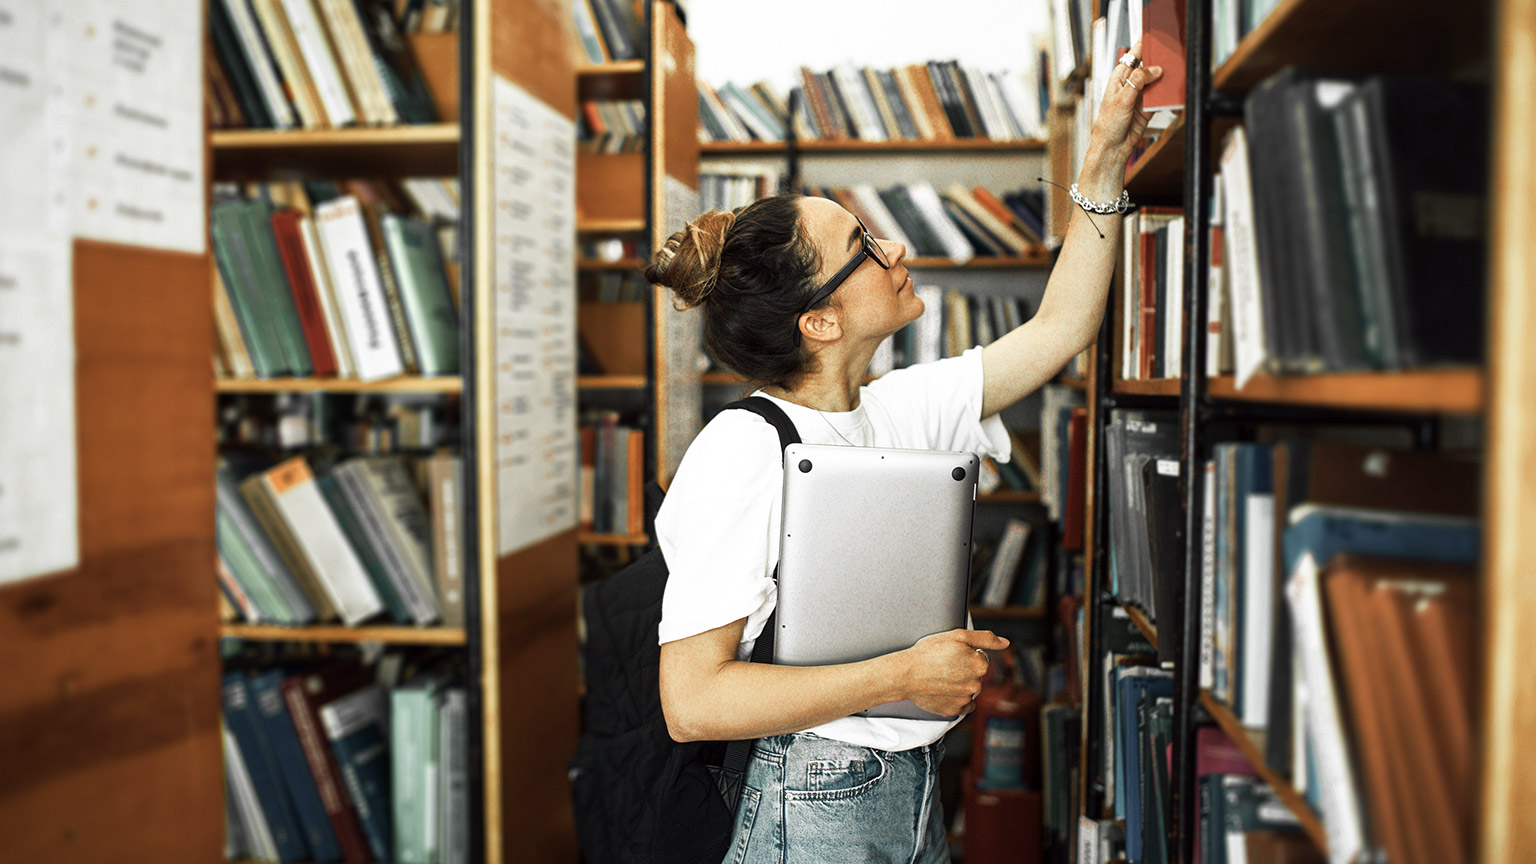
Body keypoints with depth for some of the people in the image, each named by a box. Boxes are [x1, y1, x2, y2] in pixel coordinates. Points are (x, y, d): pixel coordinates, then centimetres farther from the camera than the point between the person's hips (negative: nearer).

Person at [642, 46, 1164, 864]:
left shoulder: (897, 410, 2)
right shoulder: (740, 453, -20)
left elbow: (1057, 329, 12)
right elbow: (691, 703, -23)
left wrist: (1104, 160, 9)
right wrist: (904, 675, -21)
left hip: (918, 790, 7)